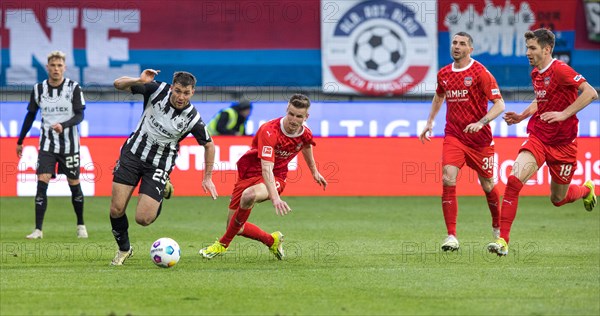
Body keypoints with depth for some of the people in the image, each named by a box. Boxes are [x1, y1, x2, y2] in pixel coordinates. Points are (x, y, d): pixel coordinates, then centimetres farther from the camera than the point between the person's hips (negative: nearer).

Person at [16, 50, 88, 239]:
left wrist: (63, 125, -29)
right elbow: (30, 115, 12)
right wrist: (20, 141, 16)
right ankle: (38, 230, -12)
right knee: (42, 183, -12)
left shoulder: (74, 88, -7)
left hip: (69, 145, -1)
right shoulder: (38, 89, 1)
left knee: (74, 185, 6)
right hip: (47, 145, 1)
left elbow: (79, 116, -11)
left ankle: (81, 226, 25)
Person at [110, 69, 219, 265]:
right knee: (116, 210, -6)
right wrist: (139, 81, -28)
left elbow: (209, 145, 1)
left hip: (158, 165, -2)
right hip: (133, 153, 2)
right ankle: (124, 249, 21)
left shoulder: (192, 119, -16)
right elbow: (118, 84, -8)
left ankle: (160, 200, 22)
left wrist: (207, 178, 3)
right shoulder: (157, 90, -12)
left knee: (143, 219, -13)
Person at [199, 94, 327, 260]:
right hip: (249, 173, -1)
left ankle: (223, 245, -18)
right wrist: (275, 198, -49)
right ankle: (272, 240, 29)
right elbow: (266, 168, -37)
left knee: (249, 195, -35)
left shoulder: (306, 134, -9)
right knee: (234, 226, 0)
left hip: (276, 178, 1)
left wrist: (314, 172, 33)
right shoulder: (269, 131, -27)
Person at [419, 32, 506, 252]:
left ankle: (497, 227, 38)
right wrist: (430, 122, 22)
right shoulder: (443, 74, 6)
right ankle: (451, 236, -17)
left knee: (487, 185, 10)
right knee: (448, 179, -18)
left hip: (479, 138, -3)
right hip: (453, 135, 3)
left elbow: (499, 104, -14)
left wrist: (481, 122, -28)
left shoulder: (480, 73, -10)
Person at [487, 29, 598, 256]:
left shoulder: (559, 70, -17)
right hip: (537, 138, 5)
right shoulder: (535, 74, 7)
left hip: (562, 144, -5)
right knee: (514, 180, -19)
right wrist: (522, 116, 11)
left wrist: (564, 114, -29)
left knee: (558, 199, 10)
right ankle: (502, 240, -18)